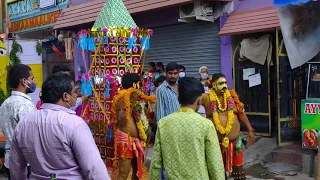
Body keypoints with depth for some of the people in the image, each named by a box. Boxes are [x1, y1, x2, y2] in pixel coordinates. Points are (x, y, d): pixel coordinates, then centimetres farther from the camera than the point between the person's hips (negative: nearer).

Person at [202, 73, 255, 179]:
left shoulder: (232, 96, 1)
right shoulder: (207, 98, -8)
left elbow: (241, 113, 7)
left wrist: (250, 130, 6)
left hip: (235, 141, 2)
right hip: (216, 142, -2)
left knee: (238, 167, 13)